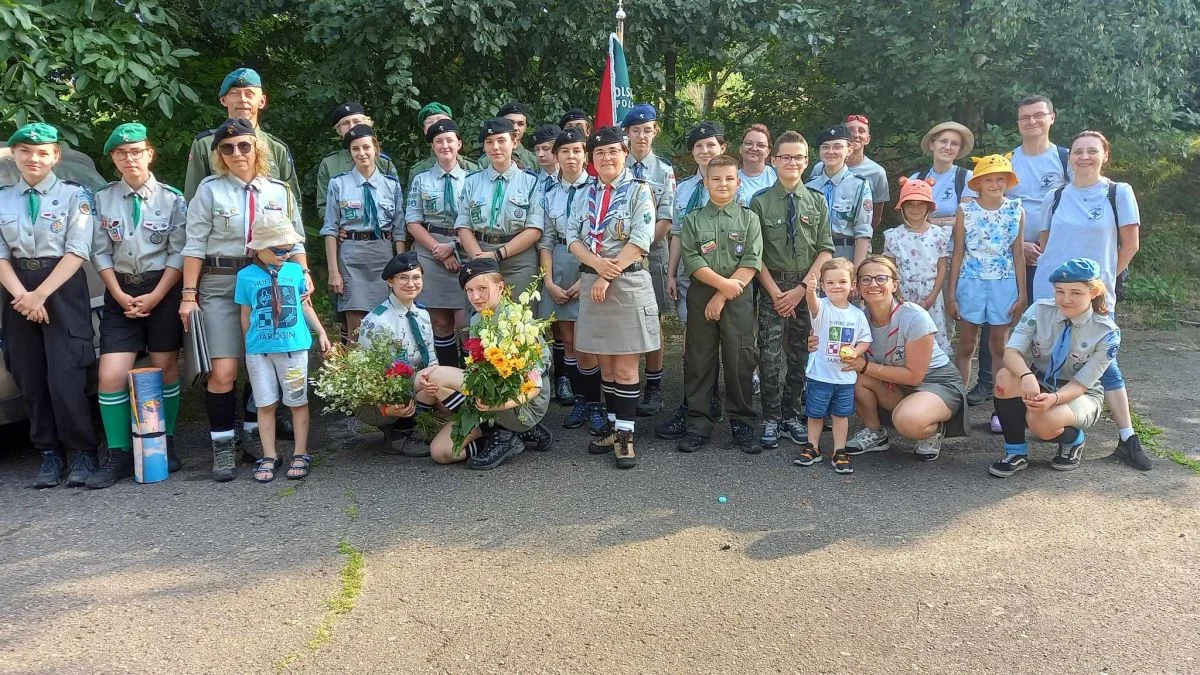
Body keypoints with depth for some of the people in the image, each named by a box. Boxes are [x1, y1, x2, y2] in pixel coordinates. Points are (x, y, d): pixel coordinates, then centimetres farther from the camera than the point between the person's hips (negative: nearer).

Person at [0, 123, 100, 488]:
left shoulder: (74, 194, -1)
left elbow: (77, 252, -9)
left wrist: (41, 294, -14)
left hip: (64, 291, -4)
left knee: (64, 379, -10)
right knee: (31, 382, 5)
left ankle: (83, 453, 4)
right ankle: (49, 454, 16)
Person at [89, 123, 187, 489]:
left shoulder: (171, 198, -2)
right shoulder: (103, 199, 4)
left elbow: (179, 253, -5)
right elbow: (101, 253, 2)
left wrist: (155, 296, -12)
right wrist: (121, 296, -8)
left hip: (163, 291, -2)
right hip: (121, 293, 2)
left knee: (165, 370, 6)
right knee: (111, 375, -6)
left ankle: (166, 444, 20)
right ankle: (118, 456, 4)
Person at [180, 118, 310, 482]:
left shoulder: (279, 190, 8)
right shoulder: (210, 190, 1)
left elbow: (294, 241, 12)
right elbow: (195, 245, 0)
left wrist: (303, 273, -4)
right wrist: (189, 294, -5)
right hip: (221, 286, -2)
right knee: (223, 372, -9)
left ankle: (255, 435, 23)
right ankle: (222, 446, 4)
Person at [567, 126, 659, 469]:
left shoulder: (639, 192, -2)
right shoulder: (584, 195, 13)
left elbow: (640, 242, -11)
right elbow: (573, 238, 6)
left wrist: (608, 277, -14)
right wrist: (597, 263, -13)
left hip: (628, 283, -5)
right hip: (591, 283, 5)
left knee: (625, 367, -1)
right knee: (605, 365, 11)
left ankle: (625, 434, 6)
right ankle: (614, 427, 22)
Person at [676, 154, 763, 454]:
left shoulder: (749, 218, 5)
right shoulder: (693, 220, 7)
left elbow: (751, 263, -4)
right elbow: (692, 261, -3)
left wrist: (722, 296, -11)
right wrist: (722, 283, -14)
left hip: (739, 300, -1)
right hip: (701, 298, 1)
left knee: (740, 361, 1)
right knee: (699, 361, 4)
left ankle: (742, 424, 12)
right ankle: (698, 425, 12)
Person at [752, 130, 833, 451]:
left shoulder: (817, 201, 5)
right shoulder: (760, 202, 0)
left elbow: (826, 250, 1)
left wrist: (801, 288, -9)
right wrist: (776, 292, -10)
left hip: (808, 286, 2)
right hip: (772, 286, -2)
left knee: (800, 354, 8)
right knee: (770, 356, -5)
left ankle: (792, 415, 21)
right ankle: (771, 419, 8)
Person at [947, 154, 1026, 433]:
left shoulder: (1016, 211, 1)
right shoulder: (965, 211, -2)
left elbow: (1018, 253, 4)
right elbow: (958, 253, 0)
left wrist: (1022, 293, 2)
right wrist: (951, 294, -1)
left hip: (1003, 284, 1)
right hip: (970, 283, -1)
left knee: (999, 346, 8)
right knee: (966, 346, 5)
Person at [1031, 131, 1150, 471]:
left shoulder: (1119, 193, -2)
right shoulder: (1056, 197, 6)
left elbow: (1130, 244, 1)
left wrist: (1107, 277, 6)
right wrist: (1050, 270, 6)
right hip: (1050, 290, 2)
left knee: (1103, 360, -2)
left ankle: (1127, 439, 4)